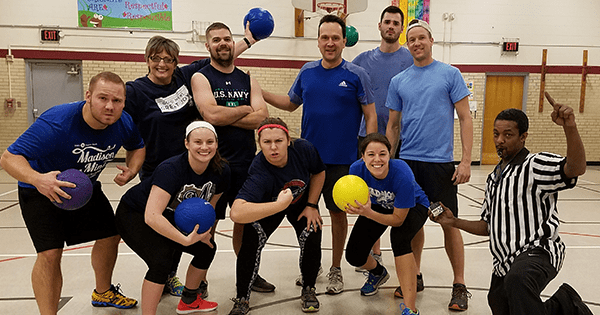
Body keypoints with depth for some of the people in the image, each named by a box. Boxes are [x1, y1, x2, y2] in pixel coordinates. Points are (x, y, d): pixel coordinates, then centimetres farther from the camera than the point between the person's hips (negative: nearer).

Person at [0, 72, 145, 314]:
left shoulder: (123, 123, -18)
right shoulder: (56, 122, -36)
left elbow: (137, 147, 5)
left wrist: (131, 171, -16)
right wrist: (37, 179, -55)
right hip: (42, 191, -6)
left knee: (110, 236, 12)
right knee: (50, 253, -18)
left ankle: (103, 292, 39)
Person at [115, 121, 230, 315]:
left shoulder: (221, 171, -16)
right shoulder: (171, 169, -36)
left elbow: (209, 206, 2)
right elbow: (152, 217, -43)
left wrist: (203, 231, -15)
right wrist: (186, 240, -41)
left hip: (172, 218, 7)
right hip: (134, 216, -7)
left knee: (207, 248, 1)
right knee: (161, 259, -28)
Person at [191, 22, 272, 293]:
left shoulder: (248, 80, 11)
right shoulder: (201, 77, -1)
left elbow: (262, 118, -4)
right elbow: (211, 115, -19)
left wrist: (226, 115, -13)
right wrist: (244, 109, -6)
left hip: (246, 162, 4)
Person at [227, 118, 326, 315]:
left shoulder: (303, 149, -31)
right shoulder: (259, 173, -42)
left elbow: (319, 173, -7)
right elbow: (236, 214, -57)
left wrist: (311, 206, -11)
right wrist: (280, 205, -59)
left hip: (302, 203, 3)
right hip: (267, 207, -3)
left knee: (312, 241, -13)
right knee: (251, 242, -20)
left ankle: (308, 290, 15)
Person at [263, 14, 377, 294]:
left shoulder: (356, 75, -5)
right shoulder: (307, 71, 5)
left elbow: (371, 116, -3)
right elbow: (290, 103, 18)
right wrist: (257, 92, 8)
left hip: (341, 160, -3)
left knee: (338, 211, 8)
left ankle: (335, 269, 25)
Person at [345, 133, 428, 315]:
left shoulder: (402, 175, -39)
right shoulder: (357, 169, -29)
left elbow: (398, 219, -30)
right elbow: (358, 198, -11)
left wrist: (368, 213, -44)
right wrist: (355, 207, -35)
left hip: (411, 207, -4)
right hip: (378, 205, 4)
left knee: (399, 237, -37)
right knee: (354, 256, -5)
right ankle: (378, 272, 35)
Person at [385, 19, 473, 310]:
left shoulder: (450, 74, 1)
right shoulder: (398, 81, 10)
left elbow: (465, 118, -1)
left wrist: (466, 161, -9)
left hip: (440, 162, -3)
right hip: (407, 161, 3)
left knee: (449, 223, 1)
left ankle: (459, 286, 15)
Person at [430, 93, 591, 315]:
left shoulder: (535, 165, -6)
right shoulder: (493, 178, 18)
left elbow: (576, 169, -28)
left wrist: (570, 128, -42)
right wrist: (454, 222, 11)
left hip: (537, 251, -9)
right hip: (504, 264, 9)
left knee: (517, 280, -40)